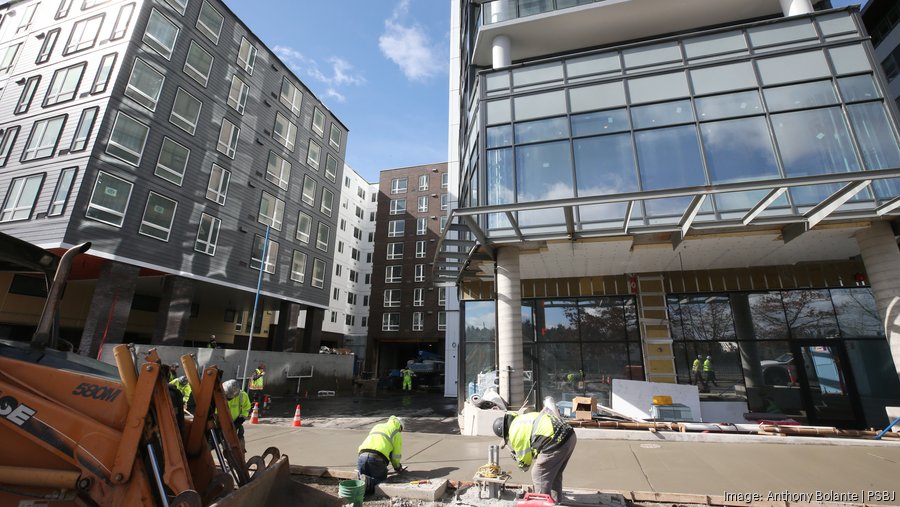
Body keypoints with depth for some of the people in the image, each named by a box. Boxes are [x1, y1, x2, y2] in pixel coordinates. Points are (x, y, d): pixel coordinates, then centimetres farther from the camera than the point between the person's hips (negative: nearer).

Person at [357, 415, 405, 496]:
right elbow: (396, 455, 11)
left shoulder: (377, 426, 33)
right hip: (377, 458, -5)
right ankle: (368, 482, -16)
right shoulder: (397, 433, 16)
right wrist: (397, 467, 32)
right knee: (381, 480, 12)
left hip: (362, 455, 5)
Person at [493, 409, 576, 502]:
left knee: (539, 476, 6)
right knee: (555, 474, 27)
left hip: (556, 442, -10)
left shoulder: (514, 432, -2)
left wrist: (523, 465, 29)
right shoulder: (522, 418, 23)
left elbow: (523, 458, 8)